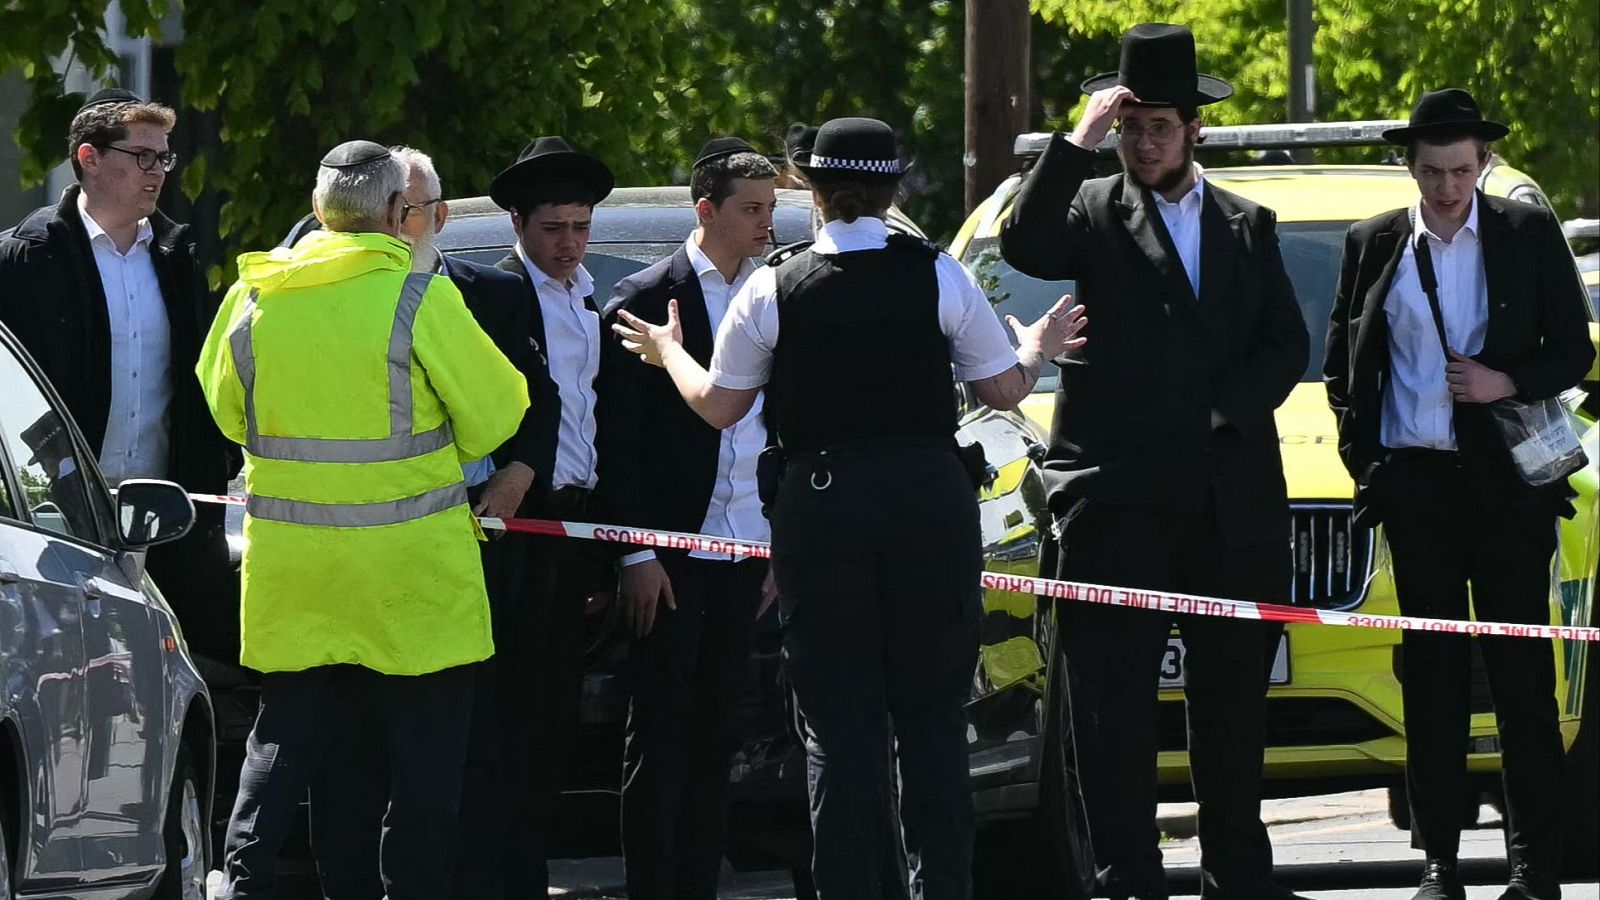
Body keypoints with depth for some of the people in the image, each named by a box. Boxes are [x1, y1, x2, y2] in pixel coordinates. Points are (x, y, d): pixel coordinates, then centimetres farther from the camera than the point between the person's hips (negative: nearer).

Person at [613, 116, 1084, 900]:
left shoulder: (773, 289, -2)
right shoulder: (939, 277, -1)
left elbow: (718, 404, 6)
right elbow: (1005, 391, 6)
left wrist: (668, 353, 26)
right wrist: (1039, 350, 28)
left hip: (820, 509, -1)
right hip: (931, 497, 1)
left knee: (837, 721, 4)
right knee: (932, 714, 7)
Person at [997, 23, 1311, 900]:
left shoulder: (1248, 227, 14)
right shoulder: (1096, 213, 5)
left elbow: (1287, 345, 8)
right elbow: (1024, 245, -15)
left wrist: (1219, 413, -7)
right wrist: (1080, 140, -18)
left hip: (1231, 499, 3)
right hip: (1118, 492, -3)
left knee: (1233, 706, 9)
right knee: (1115, 704, -6)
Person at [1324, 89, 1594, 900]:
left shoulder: (1529, 235, 4)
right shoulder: (1374, 246, 8)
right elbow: (1342, 365, 14)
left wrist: (1509, 384, -12)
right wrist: (1363, 459, 4)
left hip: (1507, 479, -2)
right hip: (1416, 483, 2)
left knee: (1523, 678, -3)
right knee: (1432, 678, 3)